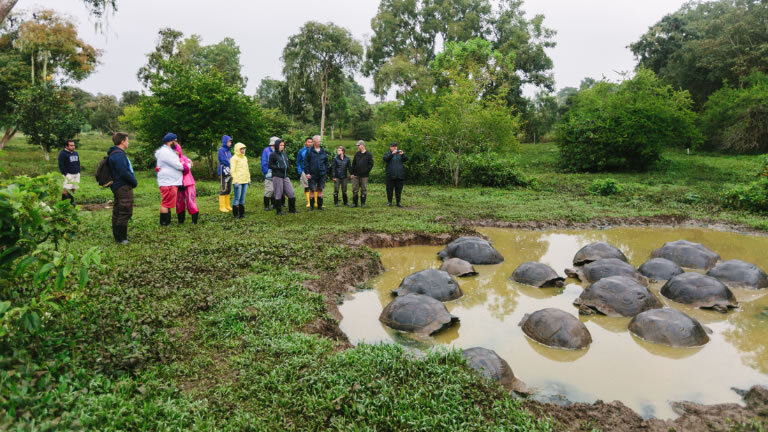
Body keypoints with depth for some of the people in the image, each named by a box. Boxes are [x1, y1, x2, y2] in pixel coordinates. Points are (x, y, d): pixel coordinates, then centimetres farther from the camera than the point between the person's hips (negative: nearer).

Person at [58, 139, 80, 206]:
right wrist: (65, 174, -16)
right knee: (66, 188, -11)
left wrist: (78, 172, 14)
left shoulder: (75, 153, 17)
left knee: (73, 188, 8)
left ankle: (71, 201, 16)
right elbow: (61, 165, -11)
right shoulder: (62, 153, -7)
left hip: (76, 174, 7)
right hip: (68, 174, -7)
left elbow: (78, 163, 24)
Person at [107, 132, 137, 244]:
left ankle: (117, 236, 23)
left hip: (118, 187, 11)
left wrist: (133, 181, 11)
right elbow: (124, 172, -22)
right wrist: (135, 182, -9)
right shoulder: (118, 155, -17)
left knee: (117, 213, 15)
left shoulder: (116, 154, 17)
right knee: (125, 212, -6)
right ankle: (121, 238, -2)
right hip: (123, 187, -11)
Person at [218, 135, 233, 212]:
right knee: (223, 190, -5)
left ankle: (227, 206, 20)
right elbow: (224, 161, -17)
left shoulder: (228, 151, 15)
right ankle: (222, 207, -1)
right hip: (223, 173, -8)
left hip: (229, 172, 8)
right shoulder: (221, 150, -9)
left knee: (228, 190, 12)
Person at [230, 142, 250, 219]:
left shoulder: (245, 158, 18)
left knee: (243, 198, 9)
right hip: (238, 182, -7)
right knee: (237, 198, -5)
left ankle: (242, 213, 15)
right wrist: (235, 181, -15)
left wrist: (249, 179, 18)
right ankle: (235, 214, 2)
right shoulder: (234, 158, -4)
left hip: (245, 181, 7)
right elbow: (233, 171, -9)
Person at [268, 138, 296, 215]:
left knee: (291, 193, 5)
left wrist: (287, 166, 3)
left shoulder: (284, 154, 13)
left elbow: (288, 162, 25)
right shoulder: (273, 155, -5)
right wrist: (279, 167, -16)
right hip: (277, 177, -6)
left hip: (285, 176, 6)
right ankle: (279, 211, 10)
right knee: (278, 194, 1)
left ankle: (292, 209, 17)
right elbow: (270, 165, -7)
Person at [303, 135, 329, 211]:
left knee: (320, 190, 8)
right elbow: (306, 162, -3)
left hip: (321, 174, 3)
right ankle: (311, 206, 10)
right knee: (312, 190, 0)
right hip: (312, 174, -3)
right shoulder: (310, 151, -2)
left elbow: (326, 162, 14)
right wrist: (307, 172, -9)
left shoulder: (323, 151, 9)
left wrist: (325, 171, 5)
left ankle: (320, 205, 17)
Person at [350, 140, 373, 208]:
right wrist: (352, 173, 5)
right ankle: (354, 203, 13)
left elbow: (371, 164, -3)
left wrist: (367, 171, -9)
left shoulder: (368, 154, -2)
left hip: (364, 175, -4)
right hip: (356, 175, 4)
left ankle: (363, 203, 14)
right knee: (355, 189, 4)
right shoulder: (357, 154, 10)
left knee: (363, 190, 4)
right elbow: (353, 164, 12)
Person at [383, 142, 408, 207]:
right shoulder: (388, 154, 7)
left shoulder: (399, 154, 12)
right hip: (390, 176, -2)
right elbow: (385, 158, -14)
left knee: (399, 189, 5)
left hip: (399, 175, 2)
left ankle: (398, 202, 12)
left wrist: (402, 154, -17)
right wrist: (392, 153, -25)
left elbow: (406, 159, 1)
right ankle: (389, 201, 14)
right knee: (389, 189, 3)